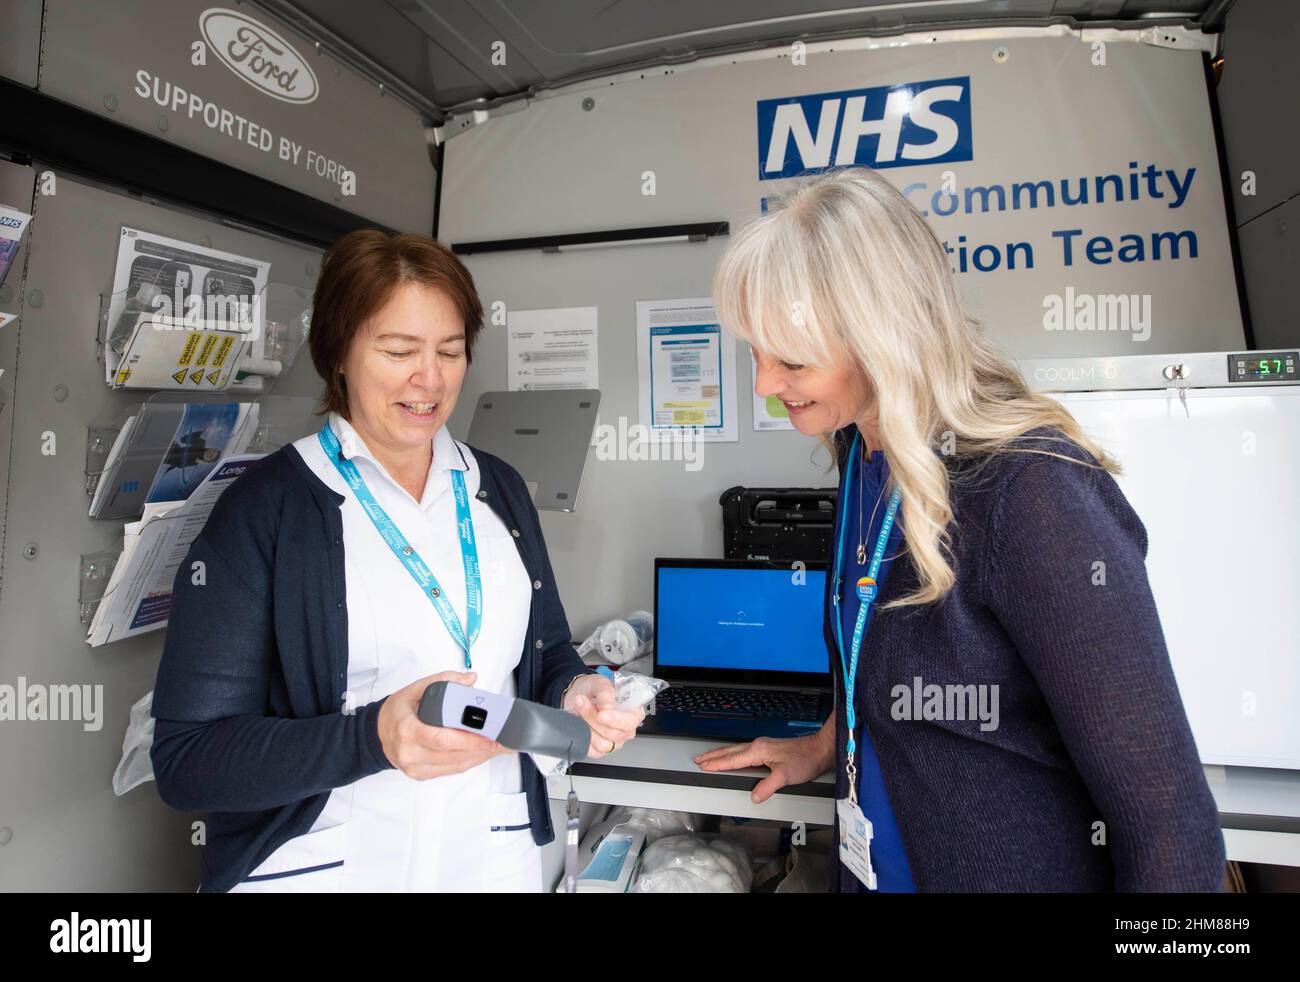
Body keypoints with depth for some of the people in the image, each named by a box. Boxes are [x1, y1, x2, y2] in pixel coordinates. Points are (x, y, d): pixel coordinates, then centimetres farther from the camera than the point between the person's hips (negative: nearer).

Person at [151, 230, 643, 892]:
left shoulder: (498, 489, 3)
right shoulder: (266, 507, -11)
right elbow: (187, 760, -13)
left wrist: (573, 695, -12)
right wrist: (372, 738, -29)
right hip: (318, 867, -4)